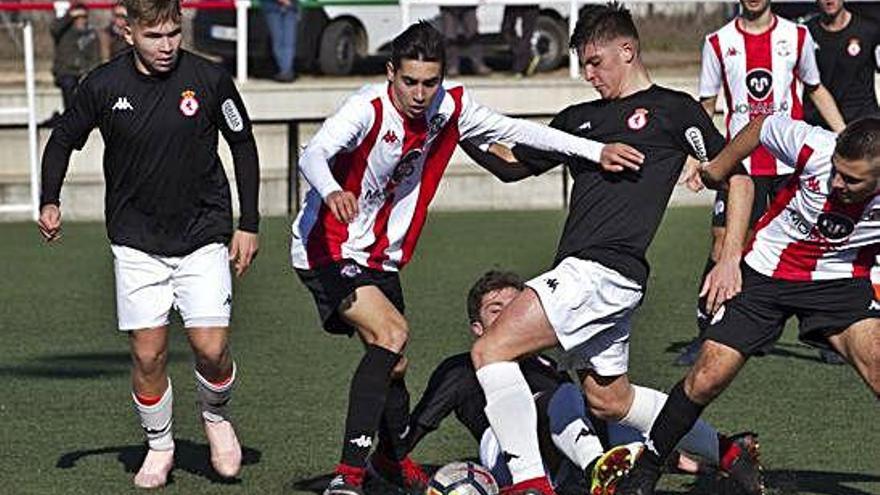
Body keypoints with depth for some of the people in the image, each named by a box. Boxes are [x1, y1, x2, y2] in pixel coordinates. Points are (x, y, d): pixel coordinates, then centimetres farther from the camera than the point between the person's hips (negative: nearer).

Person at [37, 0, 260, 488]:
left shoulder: (209, 80, -10)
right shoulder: (103, 85, -8)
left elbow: (243, 145, 3)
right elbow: (63, 139, 8)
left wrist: (248, 225, 2)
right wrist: (49, 202, -5)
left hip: (204, 235, -1)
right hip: (136, 241, 1)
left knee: (211, 347, -10)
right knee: (147, 354, -3)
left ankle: (216, 416, 21)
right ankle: (159, 446, 20)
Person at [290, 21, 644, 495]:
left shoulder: (449, 108, -5)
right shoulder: (368, 109, -25)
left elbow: (512, 129, 6)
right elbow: (312, 155, -39)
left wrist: (595, 151, 2)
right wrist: (332, 191, -63)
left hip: (380, 256, 7)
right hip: (328, 250, -7)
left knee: (394, 365, 16)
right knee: (390, 333, -27)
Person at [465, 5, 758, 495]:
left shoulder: (673, 109, 2)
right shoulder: (579, 118, 21)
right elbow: (514, 163, 26)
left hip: (605, 271, -9)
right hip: (581, 272, 9)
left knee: (492, 349, -17)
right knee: (609, 399, 17)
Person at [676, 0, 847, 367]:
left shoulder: (797, 36, 4)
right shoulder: (718, 43, 3)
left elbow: (815, 90, 17)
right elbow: (706, 106, 9)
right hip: (740, 164, 0)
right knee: (723, 242, -7)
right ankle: (705, 336, 1)